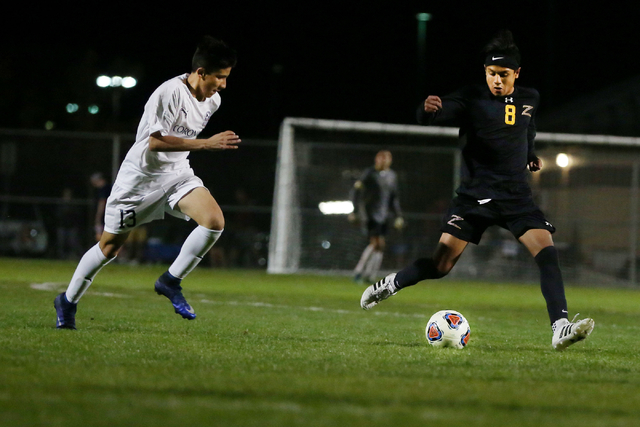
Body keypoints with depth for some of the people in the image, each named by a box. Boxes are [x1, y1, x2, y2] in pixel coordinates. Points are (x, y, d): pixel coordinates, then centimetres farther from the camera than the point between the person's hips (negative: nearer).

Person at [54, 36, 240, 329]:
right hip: (141, 176, -6)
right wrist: (207, 144, -35)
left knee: (215, 221, -21)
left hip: (178, 173, 6)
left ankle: (170, 282, -5)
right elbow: (156, 142, -31)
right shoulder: (171, 92, -25)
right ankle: (68, 302, 27)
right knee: (110, 246, 6)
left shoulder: (212, 100, -1)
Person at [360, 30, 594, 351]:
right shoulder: (471, 99, -7)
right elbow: (432, 117, -23)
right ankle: (390, 285, 23)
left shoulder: (529, 99, 6)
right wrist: (429, 109, -43)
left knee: (547, 253, -18)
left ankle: (560, 328, -20)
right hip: (475, 194, -3)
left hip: (516, 195, 3)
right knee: (440, 265, -5)